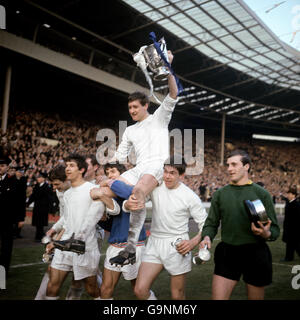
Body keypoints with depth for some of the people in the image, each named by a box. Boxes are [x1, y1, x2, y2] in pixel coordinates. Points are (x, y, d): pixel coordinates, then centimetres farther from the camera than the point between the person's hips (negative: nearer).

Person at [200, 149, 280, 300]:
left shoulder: (261, 194, -1)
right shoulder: (220, 194, 7)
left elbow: (275, 229, 1)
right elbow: (211, 223, 10)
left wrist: (266, 234, -21)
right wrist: (207, 237, -11)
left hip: (255, 253, -1)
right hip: (227, 253, 2)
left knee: (255, 297, 14)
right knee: (217, 297, -3)